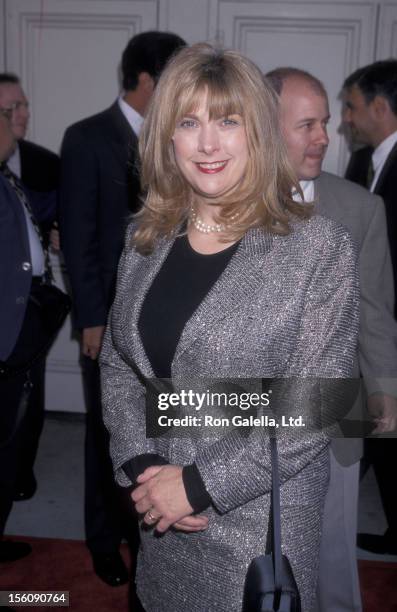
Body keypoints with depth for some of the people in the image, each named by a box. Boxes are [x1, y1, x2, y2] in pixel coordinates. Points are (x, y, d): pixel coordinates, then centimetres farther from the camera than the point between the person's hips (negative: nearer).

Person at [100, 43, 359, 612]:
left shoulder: (320, 247, -15)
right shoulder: (146, 237, -1)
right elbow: (116, 364, 4)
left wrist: (200, 484, -16)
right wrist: (141, 467, -9)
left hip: (260, 518, -4)